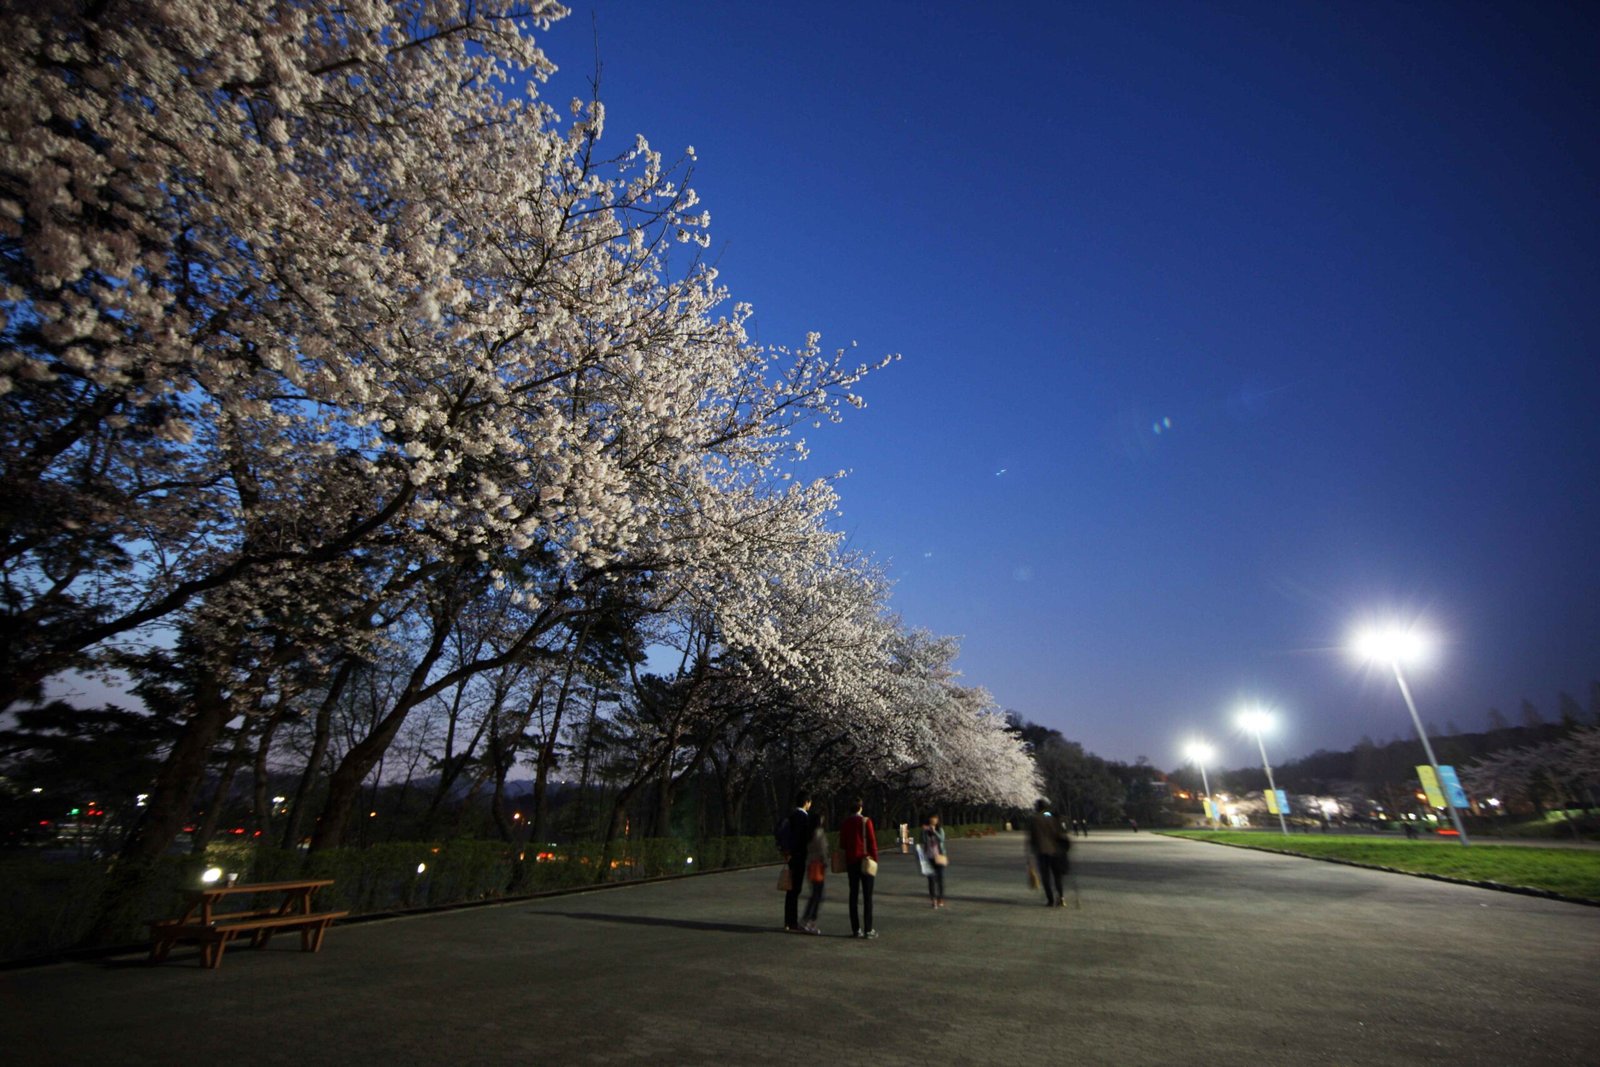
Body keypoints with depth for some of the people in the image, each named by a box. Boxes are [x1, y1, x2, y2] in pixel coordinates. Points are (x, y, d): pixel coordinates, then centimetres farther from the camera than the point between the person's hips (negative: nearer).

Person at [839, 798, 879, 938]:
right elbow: (872, 842, -9)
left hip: (850, 861, 4)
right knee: (867, 896, 2)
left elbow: (842, 843, 10)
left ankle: (856, 929, 8)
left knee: (853, 895, 8)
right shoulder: (866, 821, -9)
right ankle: (868, 929, 1)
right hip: (865, 861, -4)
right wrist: (875, 860, -1)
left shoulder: (845, 823, 4)